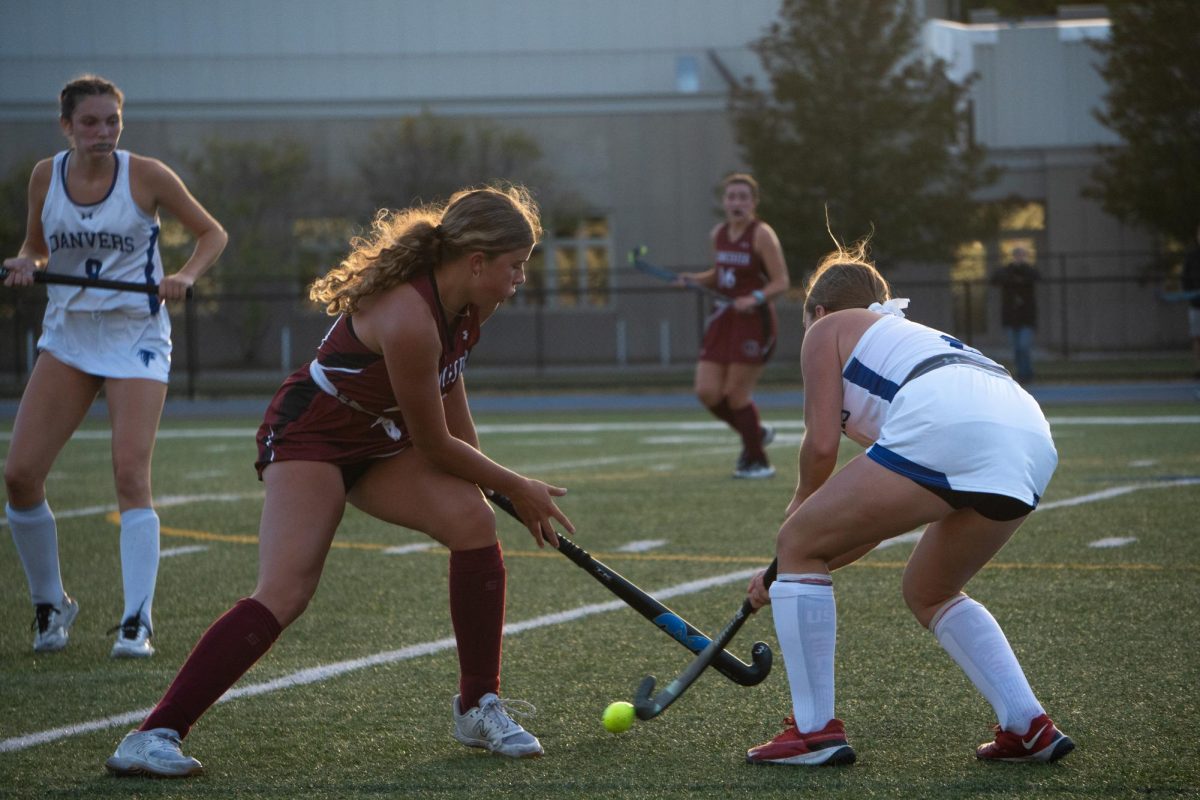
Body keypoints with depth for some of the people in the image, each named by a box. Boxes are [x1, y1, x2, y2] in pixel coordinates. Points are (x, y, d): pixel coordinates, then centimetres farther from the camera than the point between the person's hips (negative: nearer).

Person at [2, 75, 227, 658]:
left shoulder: (146, 176, -8)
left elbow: (212, 233, 2)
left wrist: (185, 276, -17)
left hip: (136, 338, -4)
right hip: (67, 336, 4)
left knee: (130, 473, -17)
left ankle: (137, 622, -15)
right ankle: (50, 604, 15)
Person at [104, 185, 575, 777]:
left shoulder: (464, 304, -6)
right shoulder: (408, 318, -33)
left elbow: (448, 384, 16)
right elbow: (434, 446, -21)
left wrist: (486, 477, 19)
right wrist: (515, 488, -8)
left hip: (379, 440, 8)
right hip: (308, 438, -8)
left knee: (473, 521, -16)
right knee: (284, 594, -24)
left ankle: (478, 708, -2)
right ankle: (153, 737, -23)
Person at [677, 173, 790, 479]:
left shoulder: (762, 235, -11)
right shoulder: (718, 233, 9)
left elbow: (781, 282, -13)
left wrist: (756, 298, -29)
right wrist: (695, 279, 4)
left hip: (754, 321, -7)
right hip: (723, 319, 7)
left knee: (736, 394, -6)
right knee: (707, 393, 0)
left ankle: (757, 461, 12)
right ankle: (756, 432, 25)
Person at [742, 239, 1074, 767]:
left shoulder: (828, 329, 24)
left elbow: (821, 444, 8)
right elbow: (875, 523, 39)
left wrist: (802, 504, 29)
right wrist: (789, 576, 41)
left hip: (944, 428, -8)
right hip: (1031, 436, 8)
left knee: (797, 544, 9)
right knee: (928, 594, 29)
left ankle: (814, 729, 6)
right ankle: (1028, 727, 16)